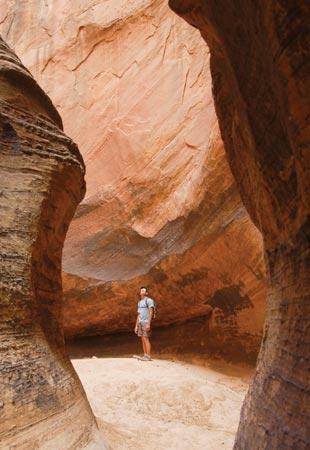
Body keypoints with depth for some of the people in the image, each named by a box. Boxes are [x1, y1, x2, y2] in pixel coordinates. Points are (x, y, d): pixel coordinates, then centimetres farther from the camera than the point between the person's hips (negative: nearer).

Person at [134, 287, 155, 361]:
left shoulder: (149, 300, -7)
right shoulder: (139, 302, 20)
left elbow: (151, 312, -16)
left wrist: (148, 324, -24)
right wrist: (136, 326, 15)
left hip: (146, 323, -8)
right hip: (140, 323, 8)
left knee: (146, 339, -12)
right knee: (143, 339, 5)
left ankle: (148, 357, -10)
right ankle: (145, 356, 7)